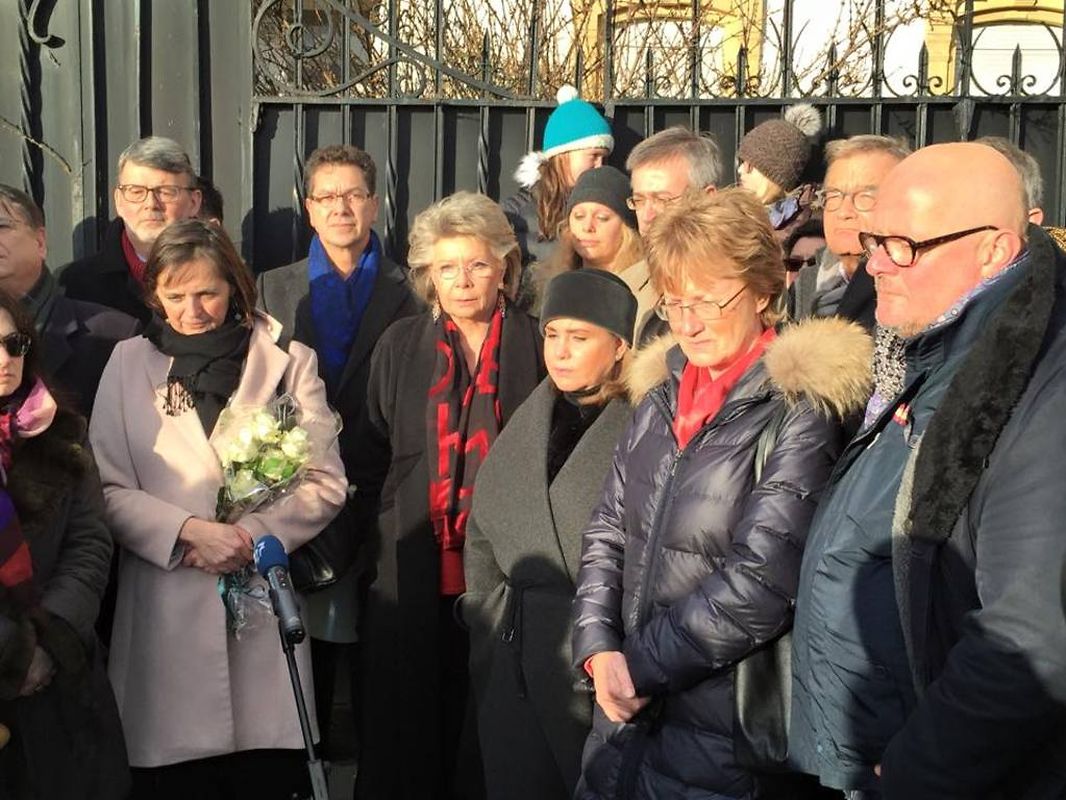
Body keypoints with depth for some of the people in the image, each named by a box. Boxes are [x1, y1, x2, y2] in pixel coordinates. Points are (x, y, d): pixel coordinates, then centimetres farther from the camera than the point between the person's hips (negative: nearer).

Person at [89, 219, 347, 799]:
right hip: (164, 606, 0)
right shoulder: (129, 362, 7)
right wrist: (190, 529, -12)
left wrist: (249, 534, -11)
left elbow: (325, 484, 3)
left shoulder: (288, 362, 6)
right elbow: (107, 489, 2)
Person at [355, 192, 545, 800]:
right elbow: (373, 456, 13)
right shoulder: (400, 346, 9)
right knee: (406, 723, 6)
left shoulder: (537, 344, 2)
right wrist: (372, 541, 7)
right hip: (414, 568, 2)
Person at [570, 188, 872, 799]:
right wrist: (599, 649, -6)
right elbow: (609, 530, 8)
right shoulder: (664, 393, 7)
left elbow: (761, 582, -20)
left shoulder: (799, 407, -13)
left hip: (725, 730, -6)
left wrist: (639, 665, -14)